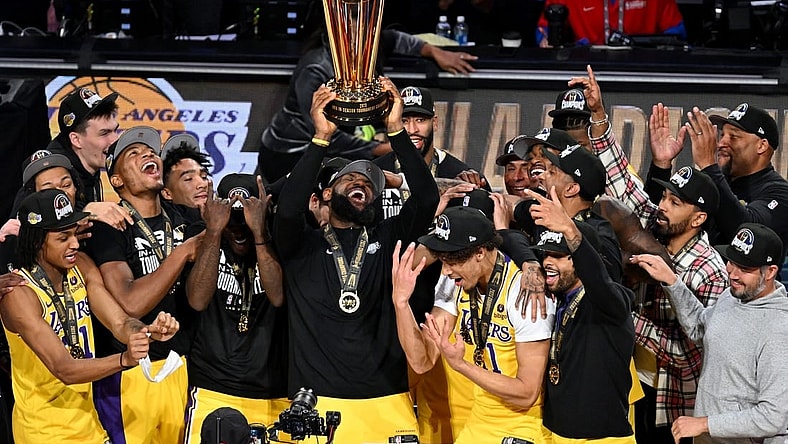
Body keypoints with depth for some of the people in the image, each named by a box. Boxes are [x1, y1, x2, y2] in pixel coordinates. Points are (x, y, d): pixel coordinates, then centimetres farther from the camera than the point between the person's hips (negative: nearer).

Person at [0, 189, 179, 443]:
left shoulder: (81, 266, -2)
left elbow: (120, 324, -7)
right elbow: (64, 369, -28)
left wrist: (150, 332, -29)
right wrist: (125, 359, -41)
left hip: (86, 422, 6)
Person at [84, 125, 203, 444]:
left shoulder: (181, 220, 8)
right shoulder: (109, 227, -10)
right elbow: (130, 304, -22)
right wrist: (183, 252, -19)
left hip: (180, 367, 5)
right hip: (131, 374, -5)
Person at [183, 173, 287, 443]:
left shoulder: (275, 247, 4)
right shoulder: (205, 246, 4)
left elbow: (279, 296, -16)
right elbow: (198, 300, -14)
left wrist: (258, 231, -22)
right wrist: (214, 231, -19)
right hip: (213, 392, -1)